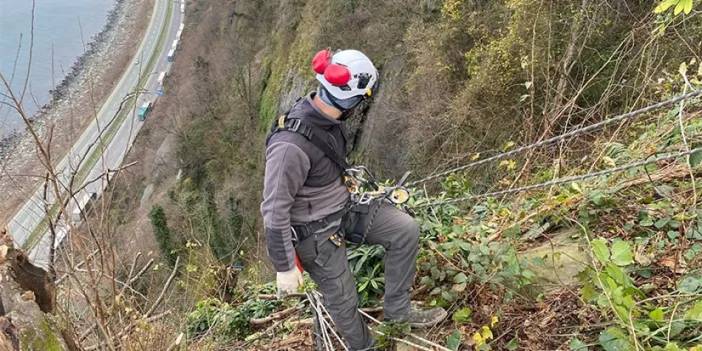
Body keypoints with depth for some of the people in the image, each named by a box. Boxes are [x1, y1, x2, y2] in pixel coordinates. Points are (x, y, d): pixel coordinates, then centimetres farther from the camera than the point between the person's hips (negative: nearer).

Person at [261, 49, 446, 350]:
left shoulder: (323, 115, -10)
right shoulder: (290, 145, -36)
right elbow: (275, 212, -27)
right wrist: (285, 268, -19)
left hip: (344, 205, 8)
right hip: (316, 232, -7)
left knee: (406, 230, 0)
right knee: (343, 298, 10)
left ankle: (397, 309, 16)